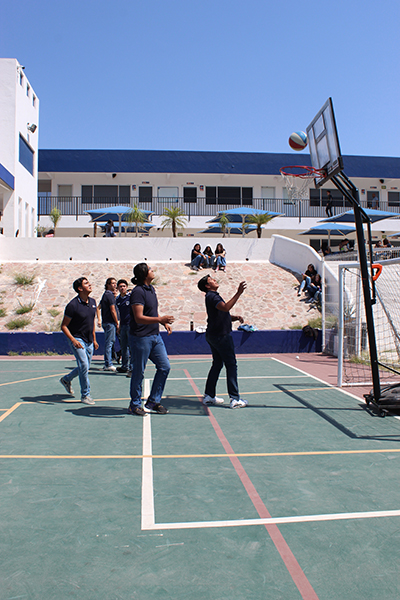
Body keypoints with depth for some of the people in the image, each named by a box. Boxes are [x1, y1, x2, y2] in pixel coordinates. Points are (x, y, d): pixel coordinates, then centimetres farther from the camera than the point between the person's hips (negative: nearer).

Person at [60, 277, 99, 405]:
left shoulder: (92, 302, 6)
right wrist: (73, 340, -23)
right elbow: (64, 326, -11)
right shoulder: (73, 305, -15)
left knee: (85, 367, 15)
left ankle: (66, 379, 41)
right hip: (77, 340, -7)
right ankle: (85, 395, 0)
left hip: (89, 341, 7)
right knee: (84, 365, -15)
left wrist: (94, 340, 17)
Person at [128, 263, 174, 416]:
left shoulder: (151, 288, 12)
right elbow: (139, 318, -23)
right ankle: (135, 405, 19)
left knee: (164, 366, 9)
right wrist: (159, 319, -31)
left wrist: (164, 323, 13)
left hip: (155, 336, 9)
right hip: (140, 338, -9)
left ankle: (153, 402, 21)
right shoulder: (138, 291, -16)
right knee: (138, 372, 2)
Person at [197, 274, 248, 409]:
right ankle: (235, 399, -6)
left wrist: (234, 317, 4)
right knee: (231, 365, -6)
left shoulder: (213, 296, 19)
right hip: (221, 336, -10)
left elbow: (223, 315, 22)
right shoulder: (212, 296, -14)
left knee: (217, 364, 15)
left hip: (213, 335, 10)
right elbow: (226, 307, -33)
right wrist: (238, 293, -34)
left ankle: (209, 396, 18)